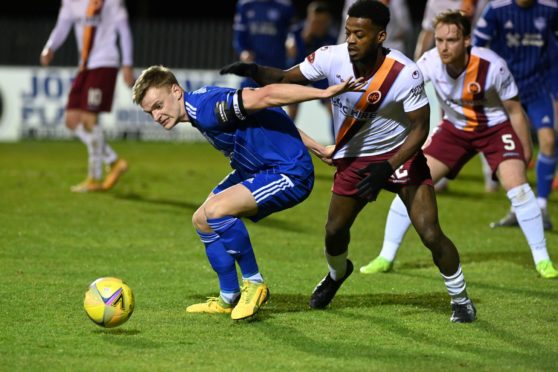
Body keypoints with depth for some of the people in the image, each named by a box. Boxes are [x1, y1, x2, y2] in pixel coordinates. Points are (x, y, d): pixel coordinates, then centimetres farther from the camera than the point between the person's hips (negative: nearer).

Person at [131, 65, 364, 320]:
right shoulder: (200, 109, 7)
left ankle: (254, 284, -10)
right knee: (201, 221, 11)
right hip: (259, 170, 11)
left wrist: (326, 93, -33)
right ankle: (229, 299, 20)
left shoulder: (205, 107, -24)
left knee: (215, 209, -27)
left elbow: (266, 97, -30)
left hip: (290, 173, -11)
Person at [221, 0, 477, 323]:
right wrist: (254, 72, -30)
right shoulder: (332, 58, -20)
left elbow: (420, 128, -19)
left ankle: (461, 299, 10)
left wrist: (387, 168, -29)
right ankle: (337, 273, 47)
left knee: (431, 234, -12)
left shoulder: (404, 74, -28)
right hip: (353, 159, 3)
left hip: (400, 153, -3)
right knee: (335, 231, 10)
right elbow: (287, 79, -9)